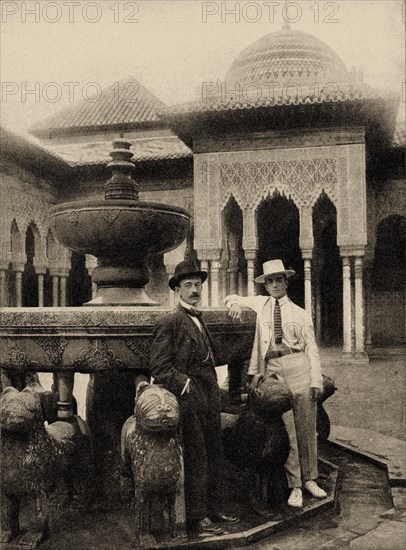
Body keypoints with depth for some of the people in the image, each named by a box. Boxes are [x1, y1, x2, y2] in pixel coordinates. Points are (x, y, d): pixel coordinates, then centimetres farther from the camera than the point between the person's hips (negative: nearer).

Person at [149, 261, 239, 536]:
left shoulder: (199, 320, 17)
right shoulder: (169, 322, -9)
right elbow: (159, 367, -13)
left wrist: (215, 388, 15)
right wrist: (186, 385, -17)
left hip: (210, 399, 8)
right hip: (189, 400, -8)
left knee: (215, 457, 13)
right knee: (196, 460, -3)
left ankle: (213, 510, 25)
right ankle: (196, 518, 8)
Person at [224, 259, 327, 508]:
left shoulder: (301, 314, 8)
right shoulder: (260, 304, 13)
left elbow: (311, 348, 5)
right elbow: (232, 299, 24)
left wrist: (316, 380, -4)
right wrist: (236, 303, -1)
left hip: (300, 369, 0)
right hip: (274, 372, 0)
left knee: (307, 428, 5)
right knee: (286, 431, 0)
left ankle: (310, 479, 20)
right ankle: (295, 486, 8)